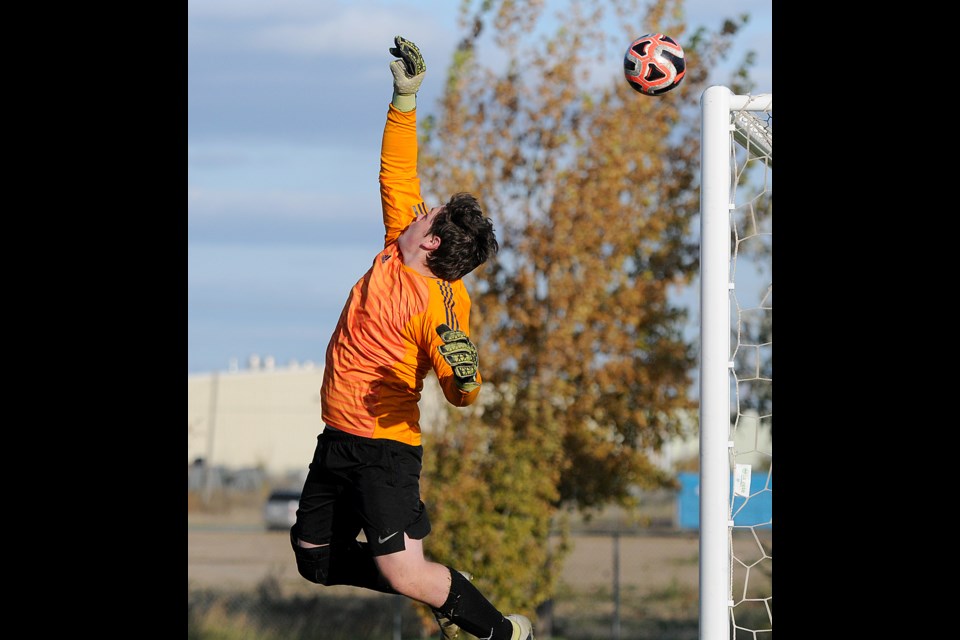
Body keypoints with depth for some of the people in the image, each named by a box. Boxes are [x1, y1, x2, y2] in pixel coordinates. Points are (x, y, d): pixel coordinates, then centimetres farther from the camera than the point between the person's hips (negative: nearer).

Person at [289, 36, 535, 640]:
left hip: (386, 448, -8)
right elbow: (398, 174, 10)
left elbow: (462, 395, -21)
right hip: (337, 438, 8)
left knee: (404, 575, -19)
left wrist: (465, 375, -44)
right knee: (315, 561, 13)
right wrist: (406, 97, 6)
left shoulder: (443, 305, -18)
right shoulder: (396, 249, 1)